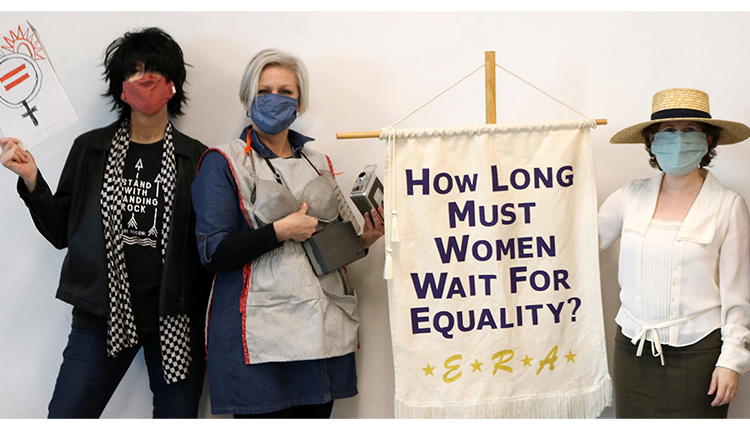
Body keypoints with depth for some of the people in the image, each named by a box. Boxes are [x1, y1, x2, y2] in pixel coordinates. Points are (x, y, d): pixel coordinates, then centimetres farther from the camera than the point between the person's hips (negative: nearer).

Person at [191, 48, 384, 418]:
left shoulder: (319, 164, 17)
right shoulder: (223, 163, 1)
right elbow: (213, 252, -8)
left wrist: (363, 240, 4)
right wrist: (281, 230, -13)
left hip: (326, 329, 5)